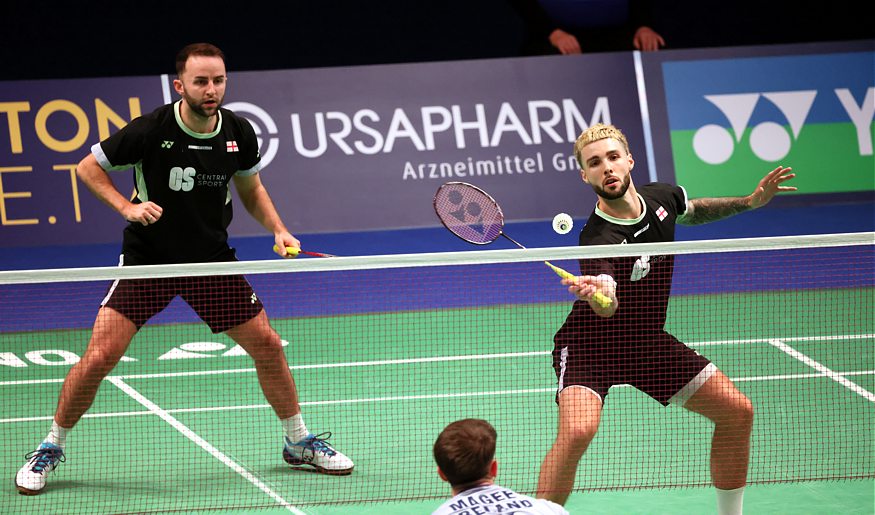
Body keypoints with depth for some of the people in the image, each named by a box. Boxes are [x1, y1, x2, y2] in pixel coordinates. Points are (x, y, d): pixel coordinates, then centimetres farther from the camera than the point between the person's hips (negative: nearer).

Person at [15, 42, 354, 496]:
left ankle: (299, 442, 24)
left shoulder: (238, 133, -7)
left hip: (213, 260, 3)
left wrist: (278, 230, -3)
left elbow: (250, 189, 13)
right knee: (100, 356, -12)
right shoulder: (150, 131, -19)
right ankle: (51, 449, 8)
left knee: (267, 345, 3)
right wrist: (128, 207, -19)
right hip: (147, 259, -3)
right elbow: (89, 166, -5)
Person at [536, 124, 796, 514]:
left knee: (737, 412, 2)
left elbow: (690, 212, 19)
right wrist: (598, 295, -70)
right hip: (591, 345, -7)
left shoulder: (661, 196, -7)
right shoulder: (598, 239, -29)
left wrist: (750, 202, 8)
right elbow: (608, 308, -47)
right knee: (577, 430, -32)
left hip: (647, 339, 7)